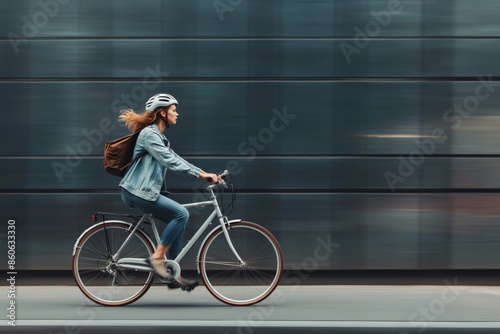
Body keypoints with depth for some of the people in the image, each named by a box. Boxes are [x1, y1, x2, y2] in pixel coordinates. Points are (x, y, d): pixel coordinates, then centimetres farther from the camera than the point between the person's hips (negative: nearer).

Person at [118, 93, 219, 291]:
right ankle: (157, 257, -10)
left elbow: (175, 160, 17)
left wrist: (202, 173, 6)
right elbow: (170, 162, -21)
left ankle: (174, 276, 8)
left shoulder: (159, 136, 19)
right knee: (181, 214, -17)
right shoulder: (150, 134, -13)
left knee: (178, 219, 6)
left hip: (144, 191, 10)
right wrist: (200, 174, -21)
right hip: (137, 191, -10)